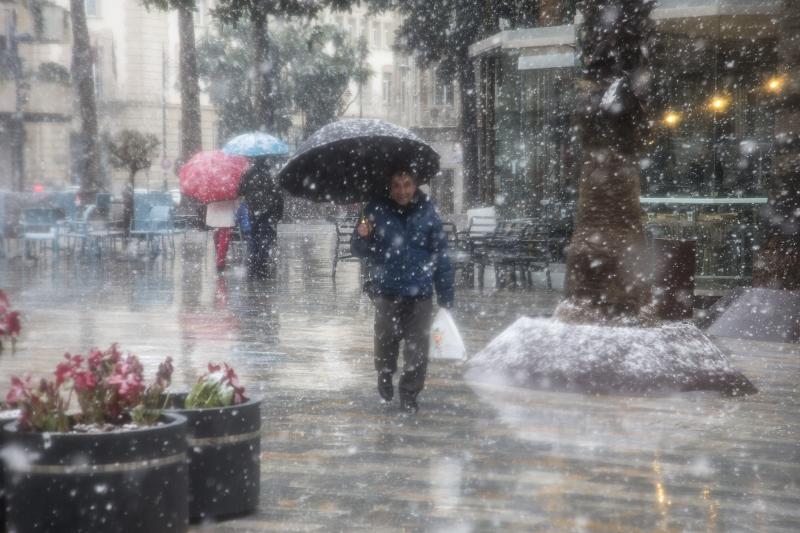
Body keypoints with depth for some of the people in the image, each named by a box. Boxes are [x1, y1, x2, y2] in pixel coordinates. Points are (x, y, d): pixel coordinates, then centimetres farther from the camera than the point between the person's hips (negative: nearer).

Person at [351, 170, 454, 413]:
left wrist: (446, 297, -1)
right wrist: (362, 236, -23)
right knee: (385, 341, 9)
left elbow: (441, 256, 0)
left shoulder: (427, 213, -3)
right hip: (387, 291, 0)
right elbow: (360, 251, 1)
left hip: (420, 294, 0)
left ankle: (409, 394, 21)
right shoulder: (376, 211, -4)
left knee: (416, 348, 4)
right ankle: (385, 375, 39)